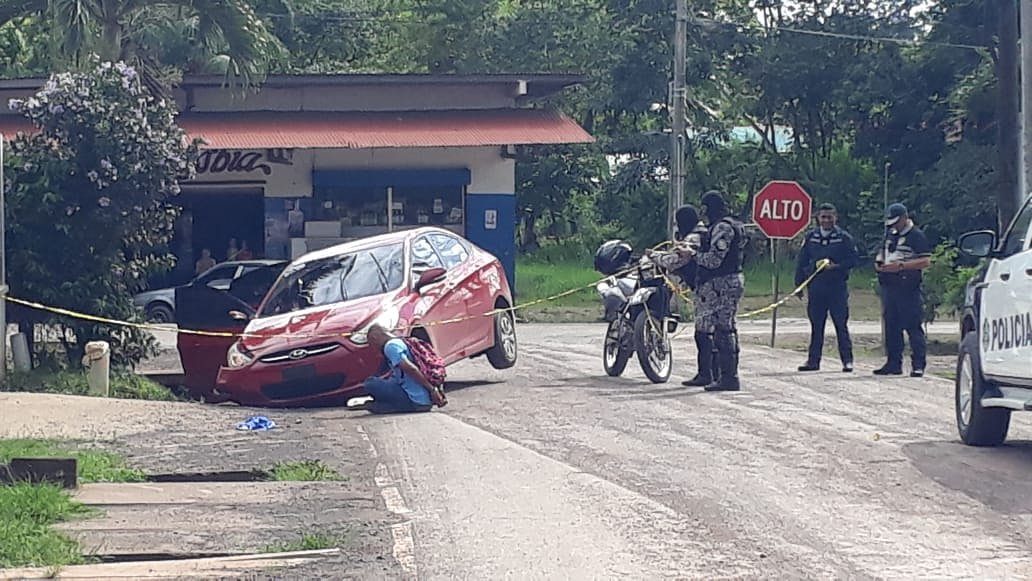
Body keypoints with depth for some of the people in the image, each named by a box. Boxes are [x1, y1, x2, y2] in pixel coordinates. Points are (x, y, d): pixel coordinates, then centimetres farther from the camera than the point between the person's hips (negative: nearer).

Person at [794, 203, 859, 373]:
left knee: (841, 324, -3)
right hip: (816, 287, 3)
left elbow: (853, 260, 0)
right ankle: (813, 360, 13)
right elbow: (802, 262, 13)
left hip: (838, 287, -3)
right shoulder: (810, 237, 10)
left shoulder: (844, 238, 1)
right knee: (816, 325, 8)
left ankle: (847, 360, 2)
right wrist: (799, 283, 9)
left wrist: (836, 266, -15)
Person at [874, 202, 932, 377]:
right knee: (891, 326, 10)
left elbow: (926, 261, -14)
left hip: (909, 289, -8)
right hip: (889, 287, 8)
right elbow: (883, 251, 32)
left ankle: (918, 365, -6)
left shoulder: (917, 236, -7)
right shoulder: (890, 234, 16)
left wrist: (901, 265, -20)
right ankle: (894, 363, 17)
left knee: (913, 327, -7)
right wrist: (879, 262, 9)